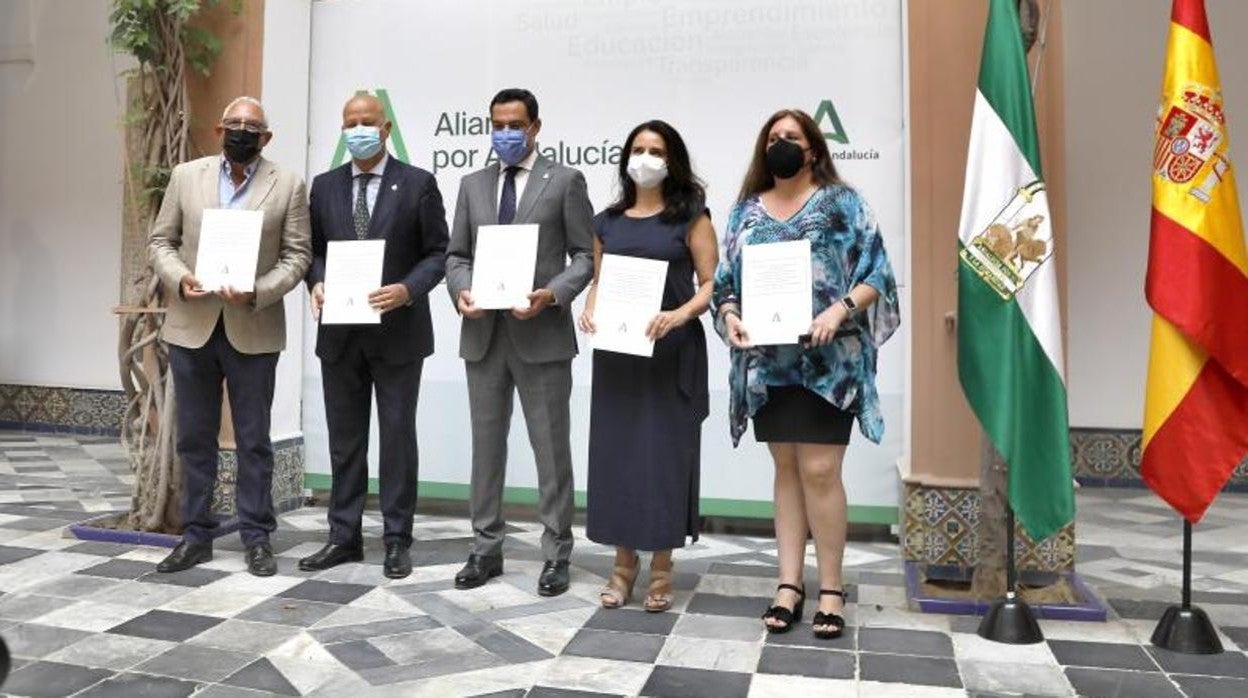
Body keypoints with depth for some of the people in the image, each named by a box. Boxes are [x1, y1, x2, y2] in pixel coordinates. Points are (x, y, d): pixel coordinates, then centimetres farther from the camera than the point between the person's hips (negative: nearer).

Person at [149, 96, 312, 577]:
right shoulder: (186, 176, 7)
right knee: (194, 438, 10)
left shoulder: (288, 185, 0)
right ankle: (196, 535, 22)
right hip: (191, 325, 3)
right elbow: (160, 241, 9)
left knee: (253, 440, 5)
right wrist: (179, 278, -11)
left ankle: (257, 537, 16)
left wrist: (257, 293, -17)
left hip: (253, 330, -2)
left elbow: (297, 255, -3)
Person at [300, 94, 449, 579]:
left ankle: (397, 540, 14)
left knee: (397, 436, 4)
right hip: (340, 333, 4)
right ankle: (344, 537, 22)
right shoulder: (325, 186, 10)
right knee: (344, 438, 11)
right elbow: (314, 249, 13)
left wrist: (407, 290, -19)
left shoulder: (418, 184, -2)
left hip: (398, 331, -4)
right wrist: (317, 283, -7)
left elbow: (438, 253, -3)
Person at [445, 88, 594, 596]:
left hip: (542, 333, -4)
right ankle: (486, 549, 23)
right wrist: (462, 290, -7)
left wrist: (551, 295, -17)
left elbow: (586, 255, -2)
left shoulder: (565, 181, 1)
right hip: (483, 333, 4)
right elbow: (456, 254, 14)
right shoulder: (473, 184, 14)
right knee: (486, 445, 11)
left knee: (551, 447, 3)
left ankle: (556, 554, 14)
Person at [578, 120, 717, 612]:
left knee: (665, 453, 0)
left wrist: (681, 314, -21)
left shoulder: (690, 215, 2)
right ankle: (624, 561, 16)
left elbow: (711, 283, -3)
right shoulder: (607, 222, 13)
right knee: (616, 451, 4)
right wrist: (589, 311, -4)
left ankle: (661, 567, 12)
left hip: (671, 353, -3)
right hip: (616, 353, 4)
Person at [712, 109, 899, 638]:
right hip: (768, 360, 4)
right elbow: (727, 281, 13)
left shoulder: (842, 202, 3)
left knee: (819, 470, -7)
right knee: (786, 469, 8)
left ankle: (831, 590, 6)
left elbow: (875, 273, -3)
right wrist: (731, 317, -7)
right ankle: (789, 585, 14)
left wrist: (840, 309, -19)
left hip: (827, 360, -4)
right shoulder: (746, 210, 14)